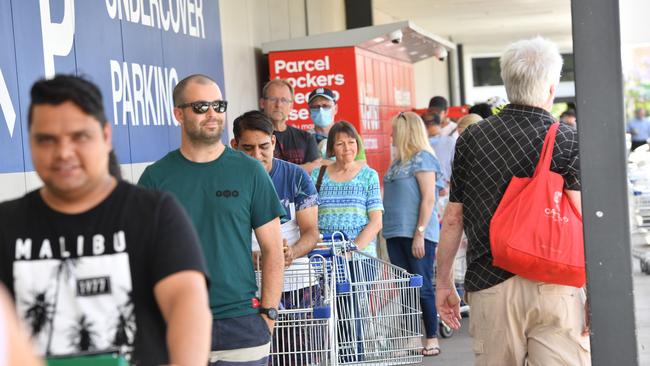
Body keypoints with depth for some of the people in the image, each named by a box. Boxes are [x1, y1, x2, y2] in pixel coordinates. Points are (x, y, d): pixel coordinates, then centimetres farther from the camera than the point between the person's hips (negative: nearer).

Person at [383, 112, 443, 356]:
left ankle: (432, 340, 3)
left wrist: (420, 233, -18)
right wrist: (390, 230, 15)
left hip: (416, 234, -8)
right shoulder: (399, 161, 17)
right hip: (396, 234, 8)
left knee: (422, 287, -4)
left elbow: (428, 198, -13)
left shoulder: (422, 158, -7)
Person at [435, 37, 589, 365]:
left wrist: (443, 282, 18)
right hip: (554, 288, -2)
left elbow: (453, 219, 9)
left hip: (489, 287, 3)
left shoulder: (471, 139, 6)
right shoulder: (568, 141, -2)